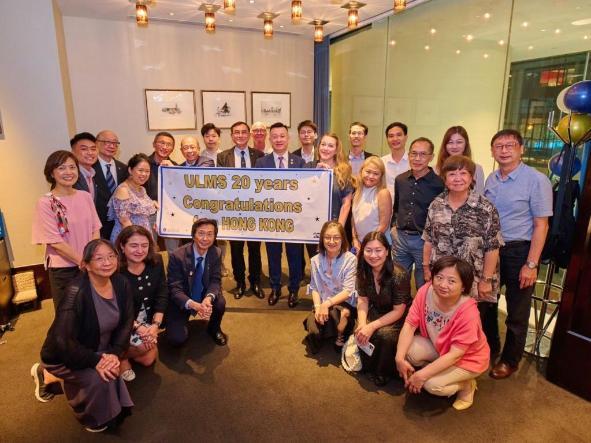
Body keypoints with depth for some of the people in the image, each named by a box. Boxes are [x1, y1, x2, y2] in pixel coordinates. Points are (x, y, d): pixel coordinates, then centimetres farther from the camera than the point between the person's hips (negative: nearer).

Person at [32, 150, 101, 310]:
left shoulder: (85, 196, 0)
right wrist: (82, 261, -14)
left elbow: (95, 230, 3)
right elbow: (55, 242, -14)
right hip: (63, 270, -4)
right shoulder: (45, 203, -12)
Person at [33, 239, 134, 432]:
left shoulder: (121, 283, -13)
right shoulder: (77, 292, -31)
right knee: (99, 378, -27)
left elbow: (126, 322, -5)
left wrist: (114, 353, -16)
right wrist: (95, 361, -27)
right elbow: (63, 339, -30)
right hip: (63, 356, -7)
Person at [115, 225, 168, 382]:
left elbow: (162, 295, -7)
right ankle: (120, 356, 9)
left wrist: (155, 325, -17)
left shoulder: (156, 262, -10)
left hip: (147, 319, 5)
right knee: (143, 346, -25)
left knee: (148, 360, 2)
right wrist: (138, 327, -23)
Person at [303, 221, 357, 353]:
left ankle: (340, 337, -3)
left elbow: (348, 291, -16)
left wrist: (328, 303, -26)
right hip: (323, 305, 3)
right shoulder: (316, 260, -1)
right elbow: (314, 288, 1)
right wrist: (318, 306, -17)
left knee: (334, 311, -35)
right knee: (313, 328, -22)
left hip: (345, 304, -3)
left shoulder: (350, 259, -13)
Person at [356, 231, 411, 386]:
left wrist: (372, 326, -28)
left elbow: (398, 311, -21)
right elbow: (363, 300, -2)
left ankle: (384, 372, -1)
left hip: (400, 318, -4)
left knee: (385, 335, -32)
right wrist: (362, 323, -20)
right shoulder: (363, 271, -11)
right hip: (377, 312, 5)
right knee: (360, 332, -23)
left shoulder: (399, 275, -28)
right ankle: (367, 367, 8)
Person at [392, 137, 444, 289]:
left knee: (423, 287, 10)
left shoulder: (439, 183, -11)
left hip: (424, 240, -5)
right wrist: (394, 226, 11)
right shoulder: (400, 180, 5)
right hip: (400, 237, 5)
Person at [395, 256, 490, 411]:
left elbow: (455, 354, -30)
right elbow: (410, 325, -18)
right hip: (439, 345, 5)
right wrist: (400, 358, -29)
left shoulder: (468, 312, -35)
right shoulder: (425, 291, -23)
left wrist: (422, 375, -30)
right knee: (409, 351, -20)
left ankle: (466, 384, 8)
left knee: (432, 384, -22)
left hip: (468, 358, -5)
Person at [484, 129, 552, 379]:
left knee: (517, 313, 9)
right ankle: (489, 347, 40)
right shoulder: (491, 180, 5)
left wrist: (531, 264, -16)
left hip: (519, 252, -5)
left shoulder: (536, 180, -12)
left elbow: (541, 225, -13)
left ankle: (510, 360, 30)